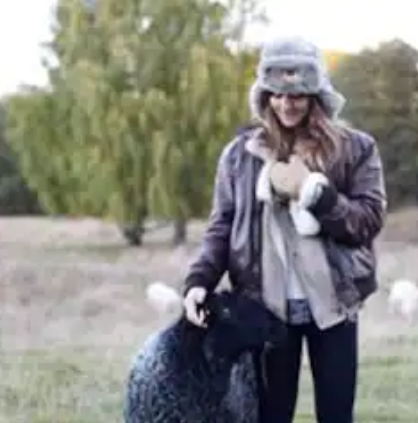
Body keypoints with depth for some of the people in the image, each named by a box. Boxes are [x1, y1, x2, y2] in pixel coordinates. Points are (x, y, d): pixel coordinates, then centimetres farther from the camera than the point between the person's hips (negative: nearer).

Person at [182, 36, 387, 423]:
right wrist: (199, 281, -11)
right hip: (267, 305, 1)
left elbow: (370, 220, -5)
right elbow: (221, 227, 5)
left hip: (331, 303, -1)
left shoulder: (354, 148, 0)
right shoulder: (241, 152, 5)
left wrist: (310, 190, -16)